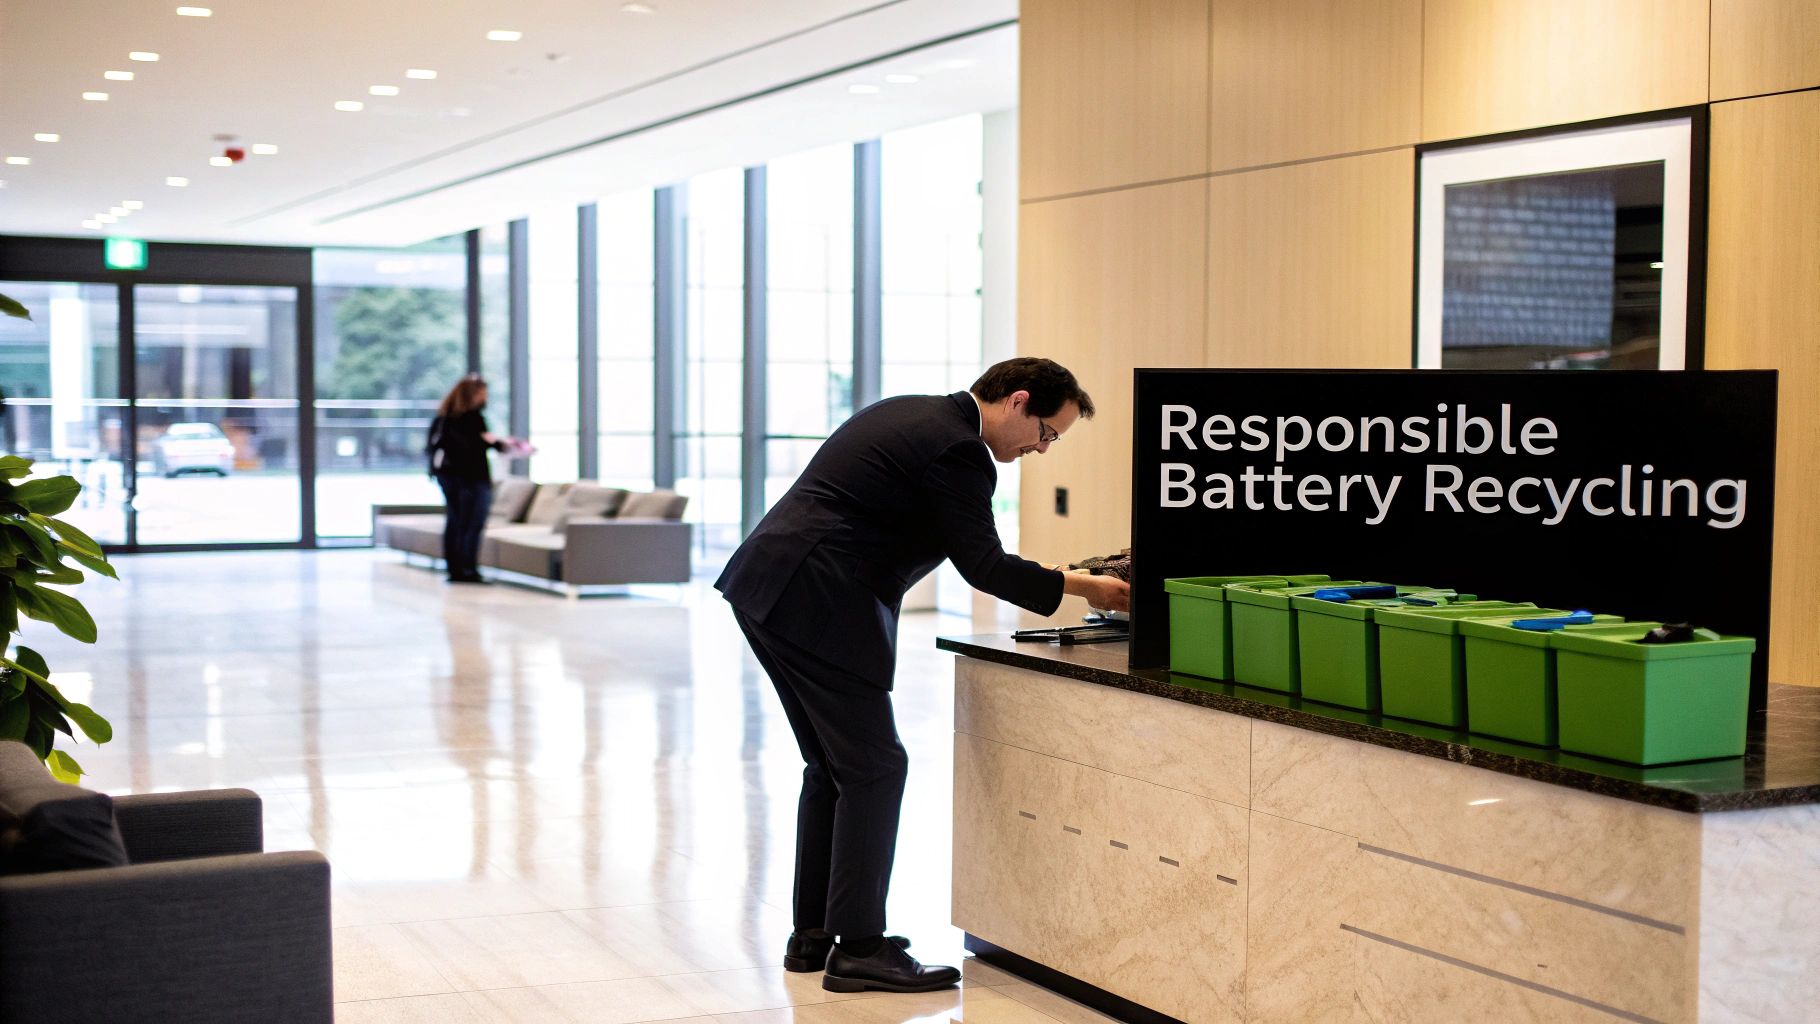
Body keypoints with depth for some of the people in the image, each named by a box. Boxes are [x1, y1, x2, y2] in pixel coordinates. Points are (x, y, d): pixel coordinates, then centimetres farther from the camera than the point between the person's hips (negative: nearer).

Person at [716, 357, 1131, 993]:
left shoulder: (916, 416, 19)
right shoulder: (957, 450, -12)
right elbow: (980, 564, -10)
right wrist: (1080, 588, -2)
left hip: (765, 584, 10)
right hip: (819, 604, -10)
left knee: (832, 767, 16)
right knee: (873, 768, -3)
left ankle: (812, 934, 22)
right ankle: (859, 949, 1)